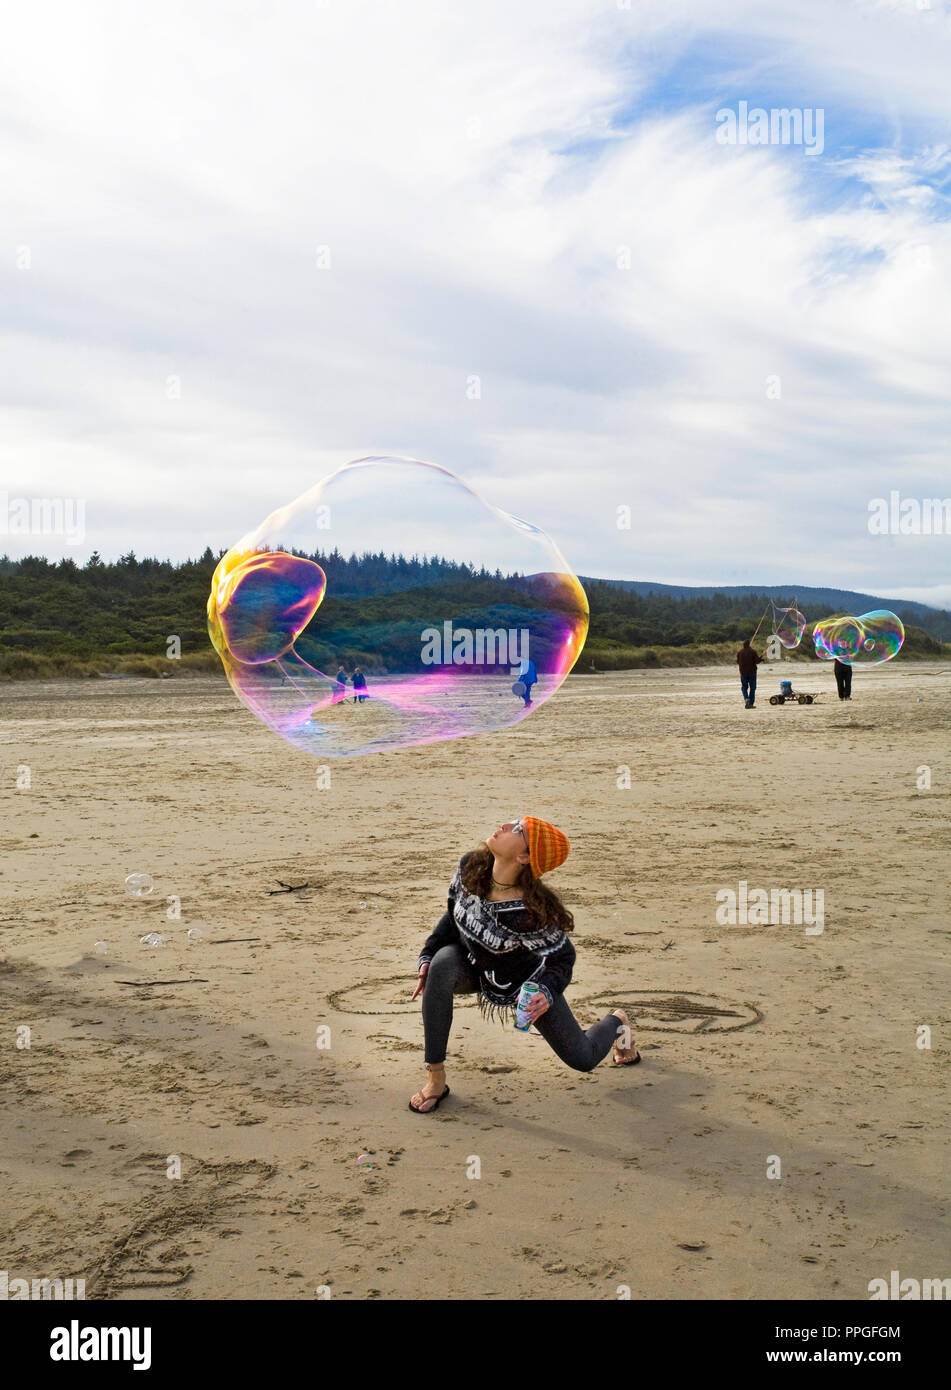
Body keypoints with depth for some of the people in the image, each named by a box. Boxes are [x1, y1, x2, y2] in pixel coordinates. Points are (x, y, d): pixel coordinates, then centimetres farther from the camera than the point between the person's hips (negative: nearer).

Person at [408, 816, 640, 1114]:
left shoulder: (534, 912, -38)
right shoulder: (469, 867, -24)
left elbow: (563, 956, -22)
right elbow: (453, 915, -5)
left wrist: (547, 992, -39)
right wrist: (427, 955, -12)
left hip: (528, 980, -3)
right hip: (473, 966, 3)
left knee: (583, 1060, 6)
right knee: (442, 964, -34)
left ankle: (615, 1022, 46)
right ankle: (436, 1079, -22)